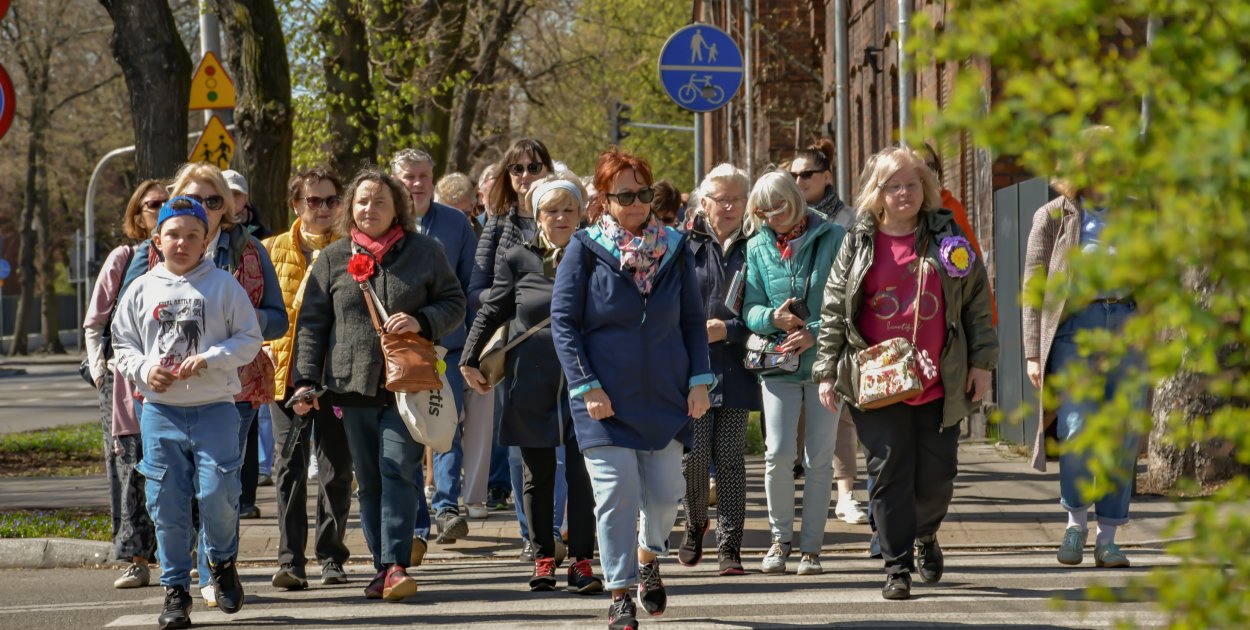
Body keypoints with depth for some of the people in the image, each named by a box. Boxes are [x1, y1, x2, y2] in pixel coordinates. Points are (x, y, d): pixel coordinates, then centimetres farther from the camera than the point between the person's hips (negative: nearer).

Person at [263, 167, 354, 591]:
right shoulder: (273, 251, 8)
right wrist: (268, 353, -2)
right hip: (289, 371, 0)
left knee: (337, 468, 4)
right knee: (291, 466, -6)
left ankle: (331, 557, 15)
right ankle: (290, 561, -8)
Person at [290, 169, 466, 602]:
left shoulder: (424, 252, 6)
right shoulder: (334, 258, 9)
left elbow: (454, 304, 9)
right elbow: (312, 322, 9)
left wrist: (421, 321, -12)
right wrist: (306, 380, 0)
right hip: (353, 385, 2)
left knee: (399, 472, -13)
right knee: (369, 481, 4)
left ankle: (395, 565, -15)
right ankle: (383, 567, 9)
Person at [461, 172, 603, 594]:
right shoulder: (518, 260, 4)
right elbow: (491, 312, 11)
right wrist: (470, 360, 7)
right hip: (531, 384, 1)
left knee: (582, 474, -6)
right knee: (538, 476, 7)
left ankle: (582, 561, 1)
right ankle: (543, 558, 17)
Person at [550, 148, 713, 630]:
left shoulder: (673, 248, 7)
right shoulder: (585, 248, -3)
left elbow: (694, 320, 12)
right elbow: (563, 320, -3)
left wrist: (699, 380, 2)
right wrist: (586, 386, -10)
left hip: (665, 394, 3)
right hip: (607, 399, -3)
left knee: (665, 491, 4)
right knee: (616, 492, -7)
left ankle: (648, 556, 34)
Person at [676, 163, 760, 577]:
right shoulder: (686, 245, 4)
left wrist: (727, 330, -10)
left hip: (735, 367, 1)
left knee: (730, 458, -1)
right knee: (694, 454, -6)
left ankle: (729, 547, 4)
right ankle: (695, 523, 22)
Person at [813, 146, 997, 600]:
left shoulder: (947, 238, 6)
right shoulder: (857, 244, 5)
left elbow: (977, 301, 9)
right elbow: (834, 311, 7)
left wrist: (981, 362, 4)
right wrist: (826, 371, 2)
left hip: (939, 383, 1)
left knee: (937, 473, 4)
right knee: (889, 473, -4)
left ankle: (925, 535, 34)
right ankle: (898, 567, 3)